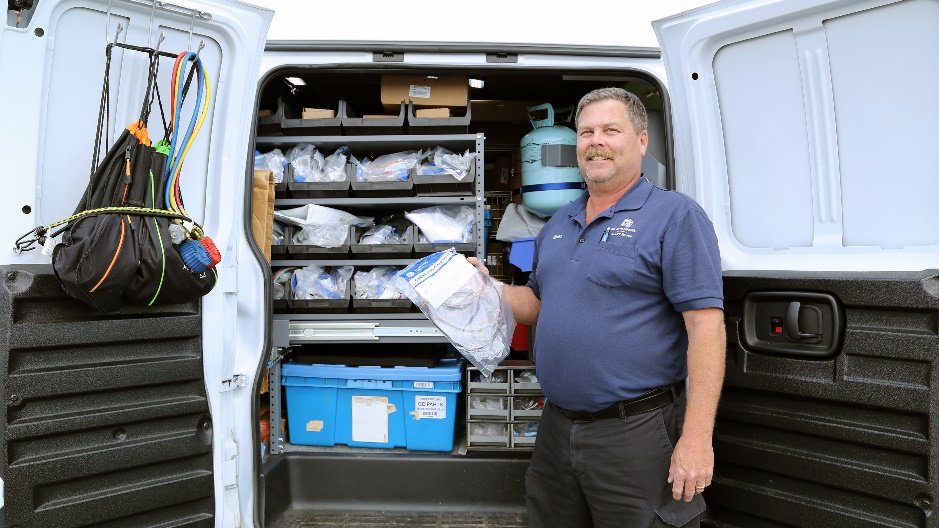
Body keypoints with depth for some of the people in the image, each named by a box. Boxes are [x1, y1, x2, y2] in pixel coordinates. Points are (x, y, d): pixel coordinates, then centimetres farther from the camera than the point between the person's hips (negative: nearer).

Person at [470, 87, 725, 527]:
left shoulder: (675, 215, -10)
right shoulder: (558, 223, 11)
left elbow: (705, 325, -16)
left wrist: (696, 438, -20)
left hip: (636, 433, -6)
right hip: (555, 427, 7)